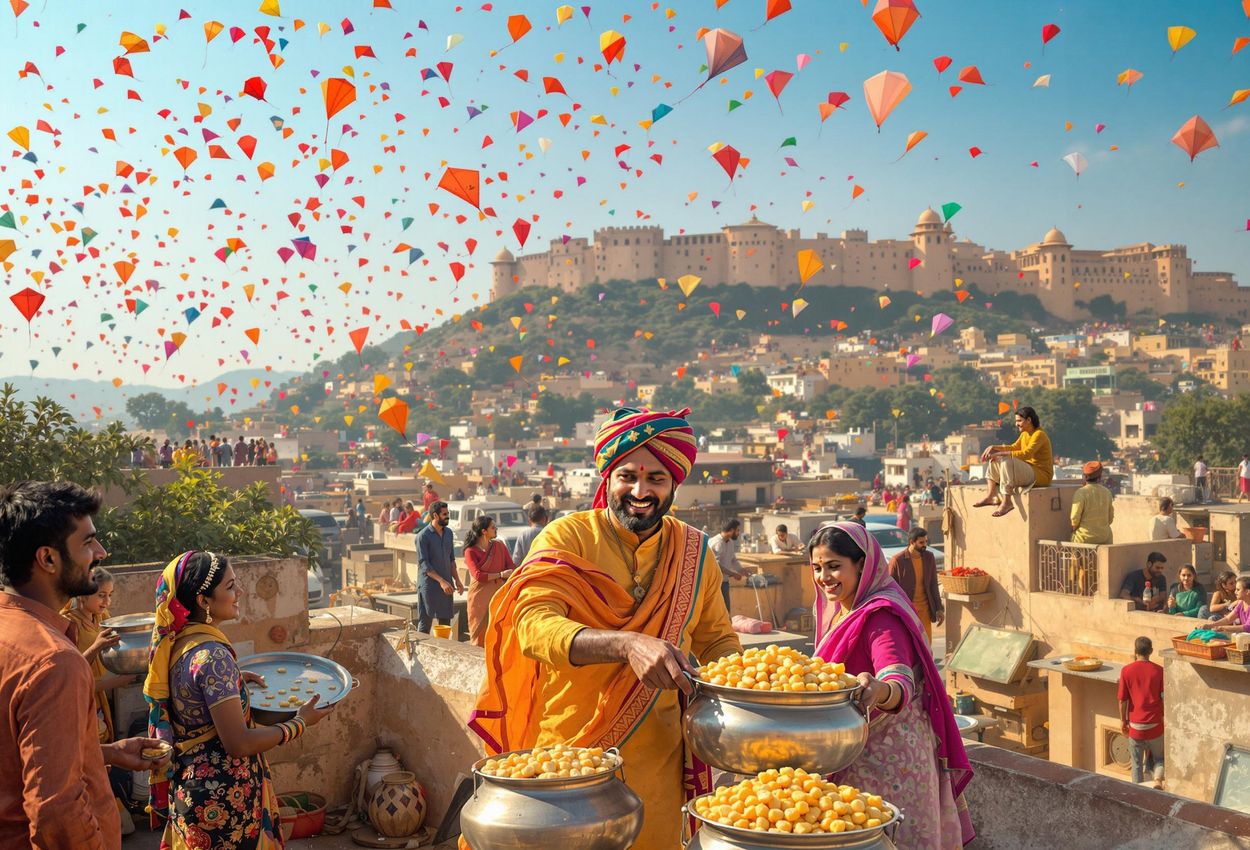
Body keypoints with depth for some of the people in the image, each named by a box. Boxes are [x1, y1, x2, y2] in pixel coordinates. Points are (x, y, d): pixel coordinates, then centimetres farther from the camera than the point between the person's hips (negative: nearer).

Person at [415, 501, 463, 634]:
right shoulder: (423, 536, -11)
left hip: (446, 584, 6)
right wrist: (441, 581, -21)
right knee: (425, 622, -4)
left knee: (445, 620, 10)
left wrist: (457, 580, 8)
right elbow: (423, 564, -15)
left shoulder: (448, 532, 10)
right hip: (429, 584, -6)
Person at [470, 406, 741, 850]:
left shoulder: (694, 551, 2)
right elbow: (533, 624, -25)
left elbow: (717, 640, 12)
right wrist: (627, 644, -40)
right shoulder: (566, 538, -11)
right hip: (566, 752, -3)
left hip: (655, 761, 3)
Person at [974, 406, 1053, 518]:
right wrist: (994, 448, 1)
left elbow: (1026, 454, -30)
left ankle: (1007, 503, -32)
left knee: (1007, 461, -31)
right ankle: (991, 496, -5)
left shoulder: (1039, 435, -17)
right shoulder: (1025, 433, 11)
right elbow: (1014, 447, 17)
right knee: (994, 459, 5)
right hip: (1028, 470, 10)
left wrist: (1001, 453, -31)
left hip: (1041, 475, -10)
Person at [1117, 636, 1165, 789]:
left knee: (1136, 763, 13)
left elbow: (1122, 699, -5)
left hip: (1135, 725, 0)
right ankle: (1158, 779, -8)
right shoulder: (1158, 670, -7)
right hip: (1155, 724, 0)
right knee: (1159, 758, 17)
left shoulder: (1126, 670, -8)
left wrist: (1123, 720, 7)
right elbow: (1165, 698, -4)